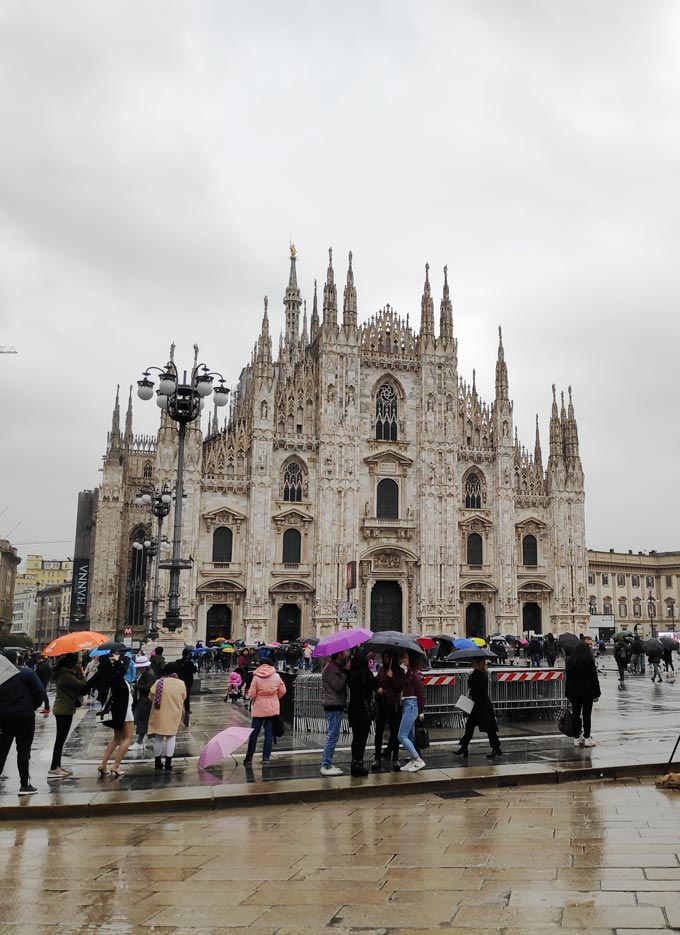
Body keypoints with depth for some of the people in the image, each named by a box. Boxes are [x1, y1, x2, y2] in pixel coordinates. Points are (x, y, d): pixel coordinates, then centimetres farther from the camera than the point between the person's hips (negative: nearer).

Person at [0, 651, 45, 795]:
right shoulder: (26, 673, -5)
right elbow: (39, 692, -9)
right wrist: (33, 707, 5)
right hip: (24, 716, -3)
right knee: (23, 750, 2)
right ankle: (25, 785, 3)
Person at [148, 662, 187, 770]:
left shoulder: (159, 682, -11)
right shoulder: (181, 684, -6)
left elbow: (151, 697, -7)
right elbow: (183, 698, 3)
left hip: (160, 714, 0)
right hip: (174, 714, 0)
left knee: (158, 737, 12)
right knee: (171, 737, 11)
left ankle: (157, 762, 20)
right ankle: (168, 762, 6)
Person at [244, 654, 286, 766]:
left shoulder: (256, 677, -9)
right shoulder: (277, 677, -2)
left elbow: (251, 695, -10)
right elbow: (282, 691, 4)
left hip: (259, 708, -1)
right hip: (273, 708, 1)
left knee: (254, 733, 8)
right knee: (269, 733, 6)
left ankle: (249, 758, 12)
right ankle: (266, 757, 5)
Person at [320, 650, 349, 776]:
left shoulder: (336, 666, 17)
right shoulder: (330, 668, -16)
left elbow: (342, 682, 14)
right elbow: (338, 686, -23)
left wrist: (346, 670, 1)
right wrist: (346, 671, -17)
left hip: (335, 705, 11)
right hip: (333, 706, -11)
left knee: (332, 736, 15)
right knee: (332, 736, -8)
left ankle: (327, 764, 22)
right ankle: (326, 767, -5)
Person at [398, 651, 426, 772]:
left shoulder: (416, 674, -13)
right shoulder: (409, 672, 12)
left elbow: (421, 693, -13)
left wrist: (421, 712, -10)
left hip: (411, 705, -9)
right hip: (406, 705, 9)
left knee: (402, 736, -9)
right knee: (410, 736, 13)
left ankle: (419, 760, -6)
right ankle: (413, 761, 19)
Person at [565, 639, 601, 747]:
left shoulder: (570, 661, 5)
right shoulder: (589, 661, -7)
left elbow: (568, 678, 8)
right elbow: (594, 678, -6)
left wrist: (568, 693, 14)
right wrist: (596, 693, -1)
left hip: (573, 692, 4)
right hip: (587, 692, -3)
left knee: (576, 715, 6)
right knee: (586, 715, 1)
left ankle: (577, 738, 8)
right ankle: (586, 738, 1)